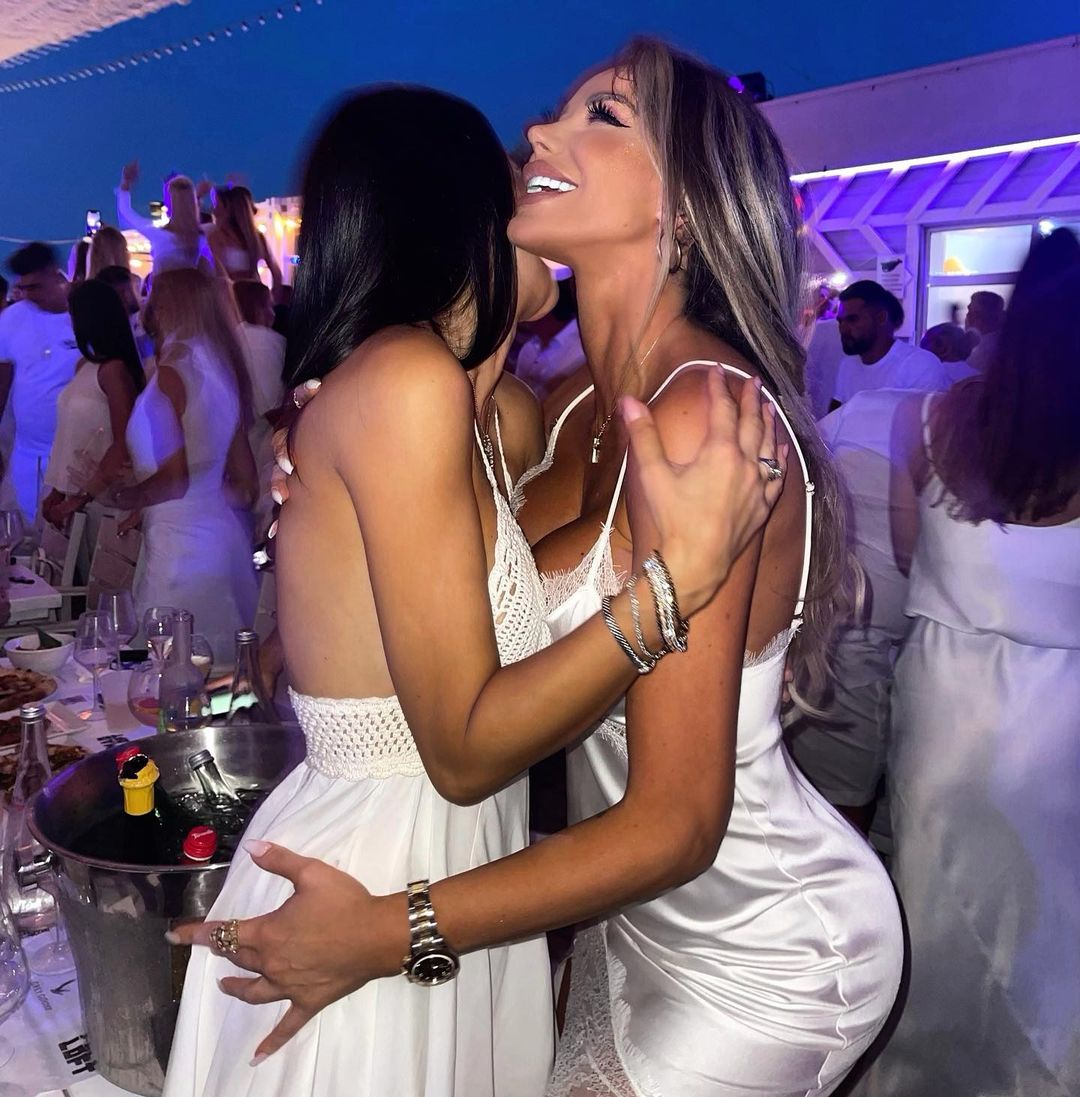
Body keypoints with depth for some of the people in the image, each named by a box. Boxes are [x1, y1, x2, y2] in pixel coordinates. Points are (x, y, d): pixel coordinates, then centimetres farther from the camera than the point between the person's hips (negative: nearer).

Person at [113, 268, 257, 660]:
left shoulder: (171, 372, -12)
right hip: (225, 534, 8)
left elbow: (175, 478, -18)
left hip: (181, 544, -8)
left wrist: (125, 498, -1)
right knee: (224, 665, 13)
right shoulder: (223, 371, 11)